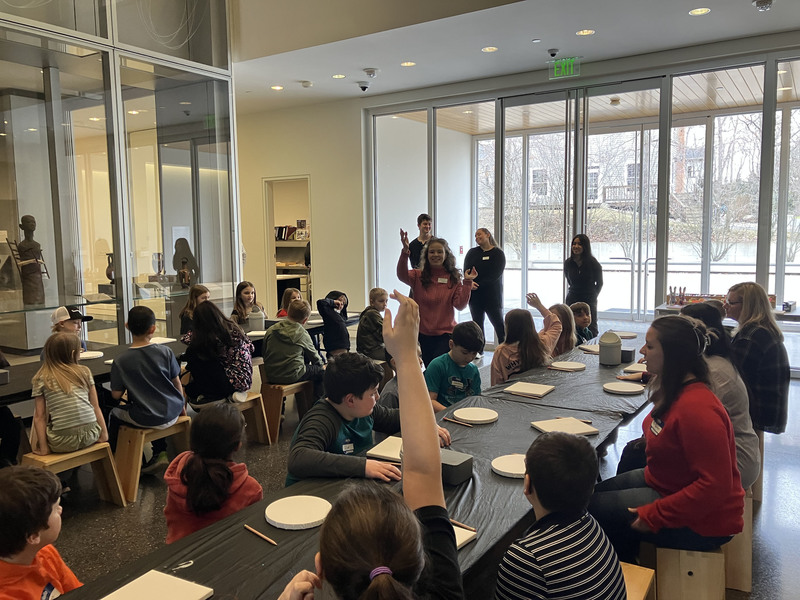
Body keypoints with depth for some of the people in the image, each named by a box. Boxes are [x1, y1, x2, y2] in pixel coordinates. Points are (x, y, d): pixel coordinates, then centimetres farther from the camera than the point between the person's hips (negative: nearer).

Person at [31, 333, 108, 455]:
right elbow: (95, 407, 6)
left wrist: (43, 447, 0)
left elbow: (39, 417, -1)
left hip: (63, 443, -2)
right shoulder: (84, 371, 6)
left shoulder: (41, 379, 2)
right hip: (90, 437, 2)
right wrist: (104, 433, 9)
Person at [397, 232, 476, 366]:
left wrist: (467, 283, -15)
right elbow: (402, 276, -22)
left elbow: (460, 305, -6)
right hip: (422, 333, 2)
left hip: (445, 333, -1)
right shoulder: (418, 276, 0)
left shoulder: (453, 278, 1)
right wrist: (405, 252, -36)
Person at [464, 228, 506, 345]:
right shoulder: (472, 252, 11)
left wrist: (478, 285, -15)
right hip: (474, 295, 4)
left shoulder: (498, 253, 0)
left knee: (498, 323, -6)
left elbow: (496, 275, -10)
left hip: (492, 294, -4)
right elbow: (466, 270, -2)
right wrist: (470, 282, -22)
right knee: (477, 323, 7)